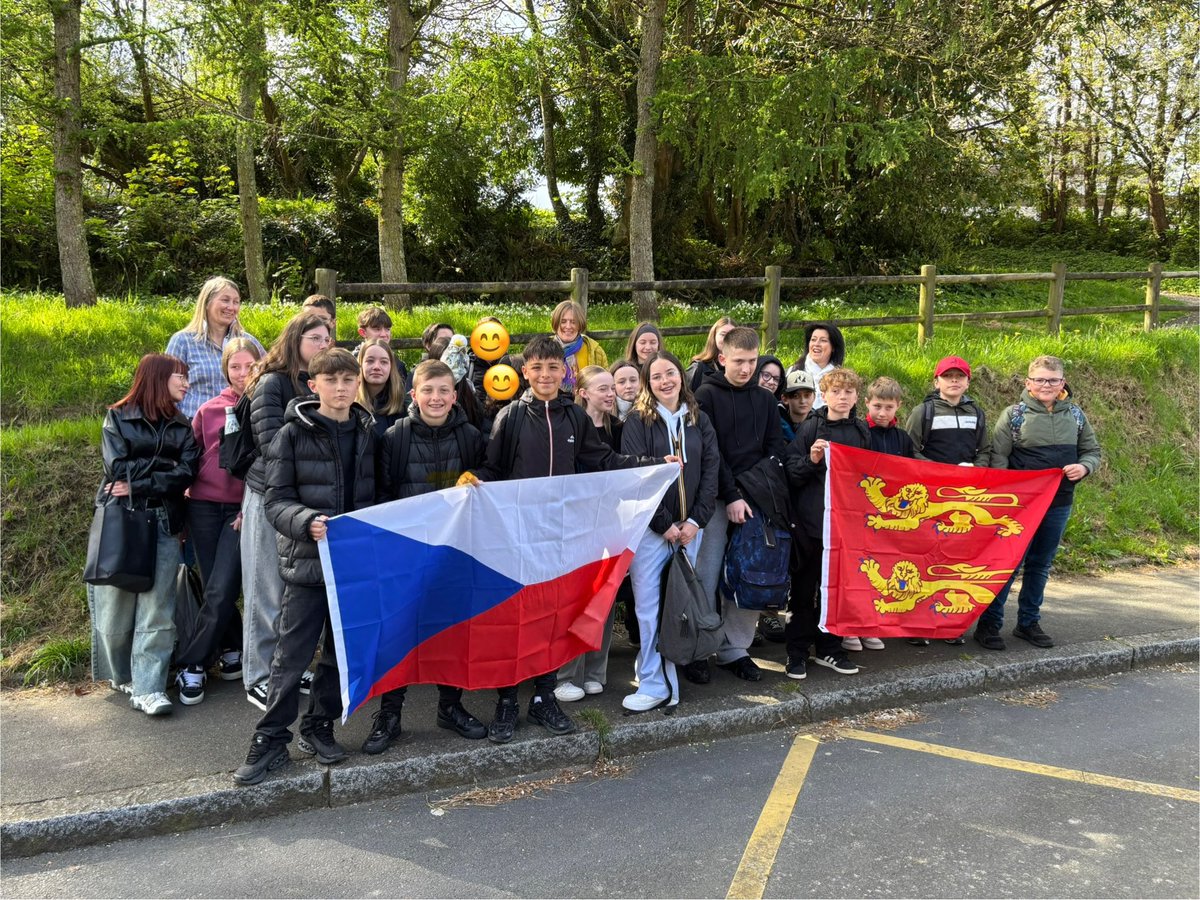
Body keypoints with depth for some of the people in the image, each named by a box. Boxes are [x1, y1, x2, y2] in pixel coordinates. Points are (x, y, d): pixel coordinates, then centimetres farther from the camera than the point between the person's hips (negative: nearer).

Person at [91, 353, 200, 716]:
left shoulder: (182, 427, 13)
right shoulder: (117, 418, 5)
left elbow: (186, 475, -3)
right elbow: (118, 468, -9)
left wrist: (137, 485, -13)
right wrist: (163, 465, -5)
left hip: (163, 524, 2)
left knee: (157, 609, -4)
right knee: (116, 605, 4)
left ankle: (148, 688, -1)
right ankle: (122, 676, 24)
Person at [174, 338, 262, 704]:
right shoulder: (209, 410, 6)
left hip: (244, 509, -3)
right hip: (204, 506, 3)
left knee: (221, 590, -8)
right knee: (213, 588, 7)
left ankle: (192, 664, 6)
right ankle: (232, 650, 27)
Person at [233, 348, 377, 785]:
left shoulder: (367, 432, 7)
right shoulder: (294, 433, -5)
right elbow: (276, 501, -8)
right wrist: (307, 522, -26)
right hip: (307, 559, -4)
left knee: (343, 650, 12)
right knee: (292, 653, 1)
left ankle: (319, 727, 29)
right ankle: (271, 739, 14)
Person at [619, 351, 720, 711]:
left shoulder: (698, 420, 11)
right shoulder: (638, 422, -1)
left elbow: (711, 470, 6)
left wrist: (696, 520, -5)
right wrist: (664, 524, -10)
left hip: (690, 527, 3)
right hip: (650, 528, -3)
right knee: (649, 606, -2)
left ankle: (667, 677, 16)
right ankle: (654, 686, 5)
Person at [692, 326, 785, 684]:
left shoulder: (765, 399, 13)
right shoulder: (706, 395, 0)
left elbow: (774, 450, 9)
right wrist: (731, 496, -14)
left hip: (752, 499, 4)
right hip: (715, 500, -4)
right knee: (706, 579, -3)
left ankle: (735, 650, 15)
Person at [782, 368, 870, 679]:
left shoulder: (862, 430, 9)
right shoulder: (811, 427, -4)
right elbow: (790, 472, -5)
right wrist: (811, 460, -22)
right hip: (812, 521, -4)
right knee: (804, 588, 4)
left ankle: (829, 648, 24)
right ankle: (797, 651, 14)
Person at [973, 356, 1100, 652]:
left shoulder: (1075, 415, 8)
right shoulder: (1014, 414, -4)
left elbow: (1092, 451, 15)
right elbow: (998, 458, -6)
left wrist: (1083, 467, -8)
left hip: (1059, 504, 4)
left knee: (1041, 564, 13)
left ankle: (1028, 622, 26)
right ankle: (989, 624, 7)